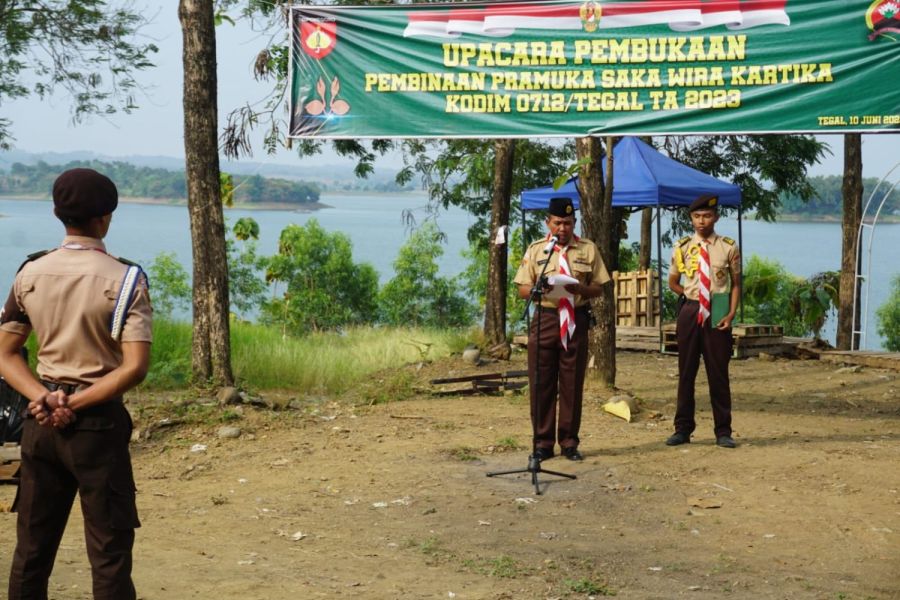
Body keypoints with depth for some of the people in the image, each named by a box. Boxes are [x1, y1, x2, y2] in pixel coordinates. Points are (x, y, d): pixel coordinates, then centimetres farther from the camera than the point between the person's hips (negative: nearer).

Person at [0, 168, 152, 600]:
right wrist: (75, 405, -14)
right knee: (109, 551, 3)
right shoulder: (123, 279, -10)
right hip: (97, 423, -5)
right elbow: (134, 369, -18)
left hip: (42, 421, 5)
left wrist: (43, 399, -8)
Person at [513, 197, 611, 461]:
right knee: (541, 382, 0)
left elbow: (598, 288, 6)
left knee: (572, 383, 4)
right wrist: (539, 289, -16)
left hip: (576, 321, 0)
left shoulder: (588, 249, 7)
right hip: (545, 318, 0)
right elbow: (523, 290, 5)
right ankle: (543, 443, 9)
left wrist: (579, 289, -15)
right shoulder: (535, 249, 8)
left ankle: (569, 442, 14)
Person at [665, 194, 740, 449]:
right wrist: (693, 295, 5)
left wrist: (731, 314, -8)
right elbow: (673, 282, 15)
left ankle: (723, 432, 12)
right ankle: (683, 428, 17)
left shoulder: (728, 247, -1)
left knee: (718, 373, 4)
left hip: (717, 315, -2)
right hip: (690, 312, 2)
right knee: (686, 371, 8)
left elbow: (736, 284, 2)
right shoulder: (682, 248, 3)